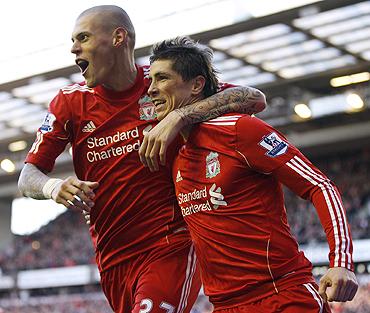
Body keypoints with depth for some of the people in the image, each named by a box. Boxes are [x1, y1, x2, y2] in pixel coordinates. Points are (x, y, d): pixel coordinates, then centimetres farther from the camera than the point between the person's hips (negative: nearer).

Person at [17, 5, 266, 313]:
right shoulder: (71, 101, 5)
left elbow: (255, 98, -12)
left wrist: (178, 116, -26)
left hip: (171, 247, -4)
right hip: (113, 262, 4)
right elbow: (28, 177, 5)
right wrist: (53, 187, -20)